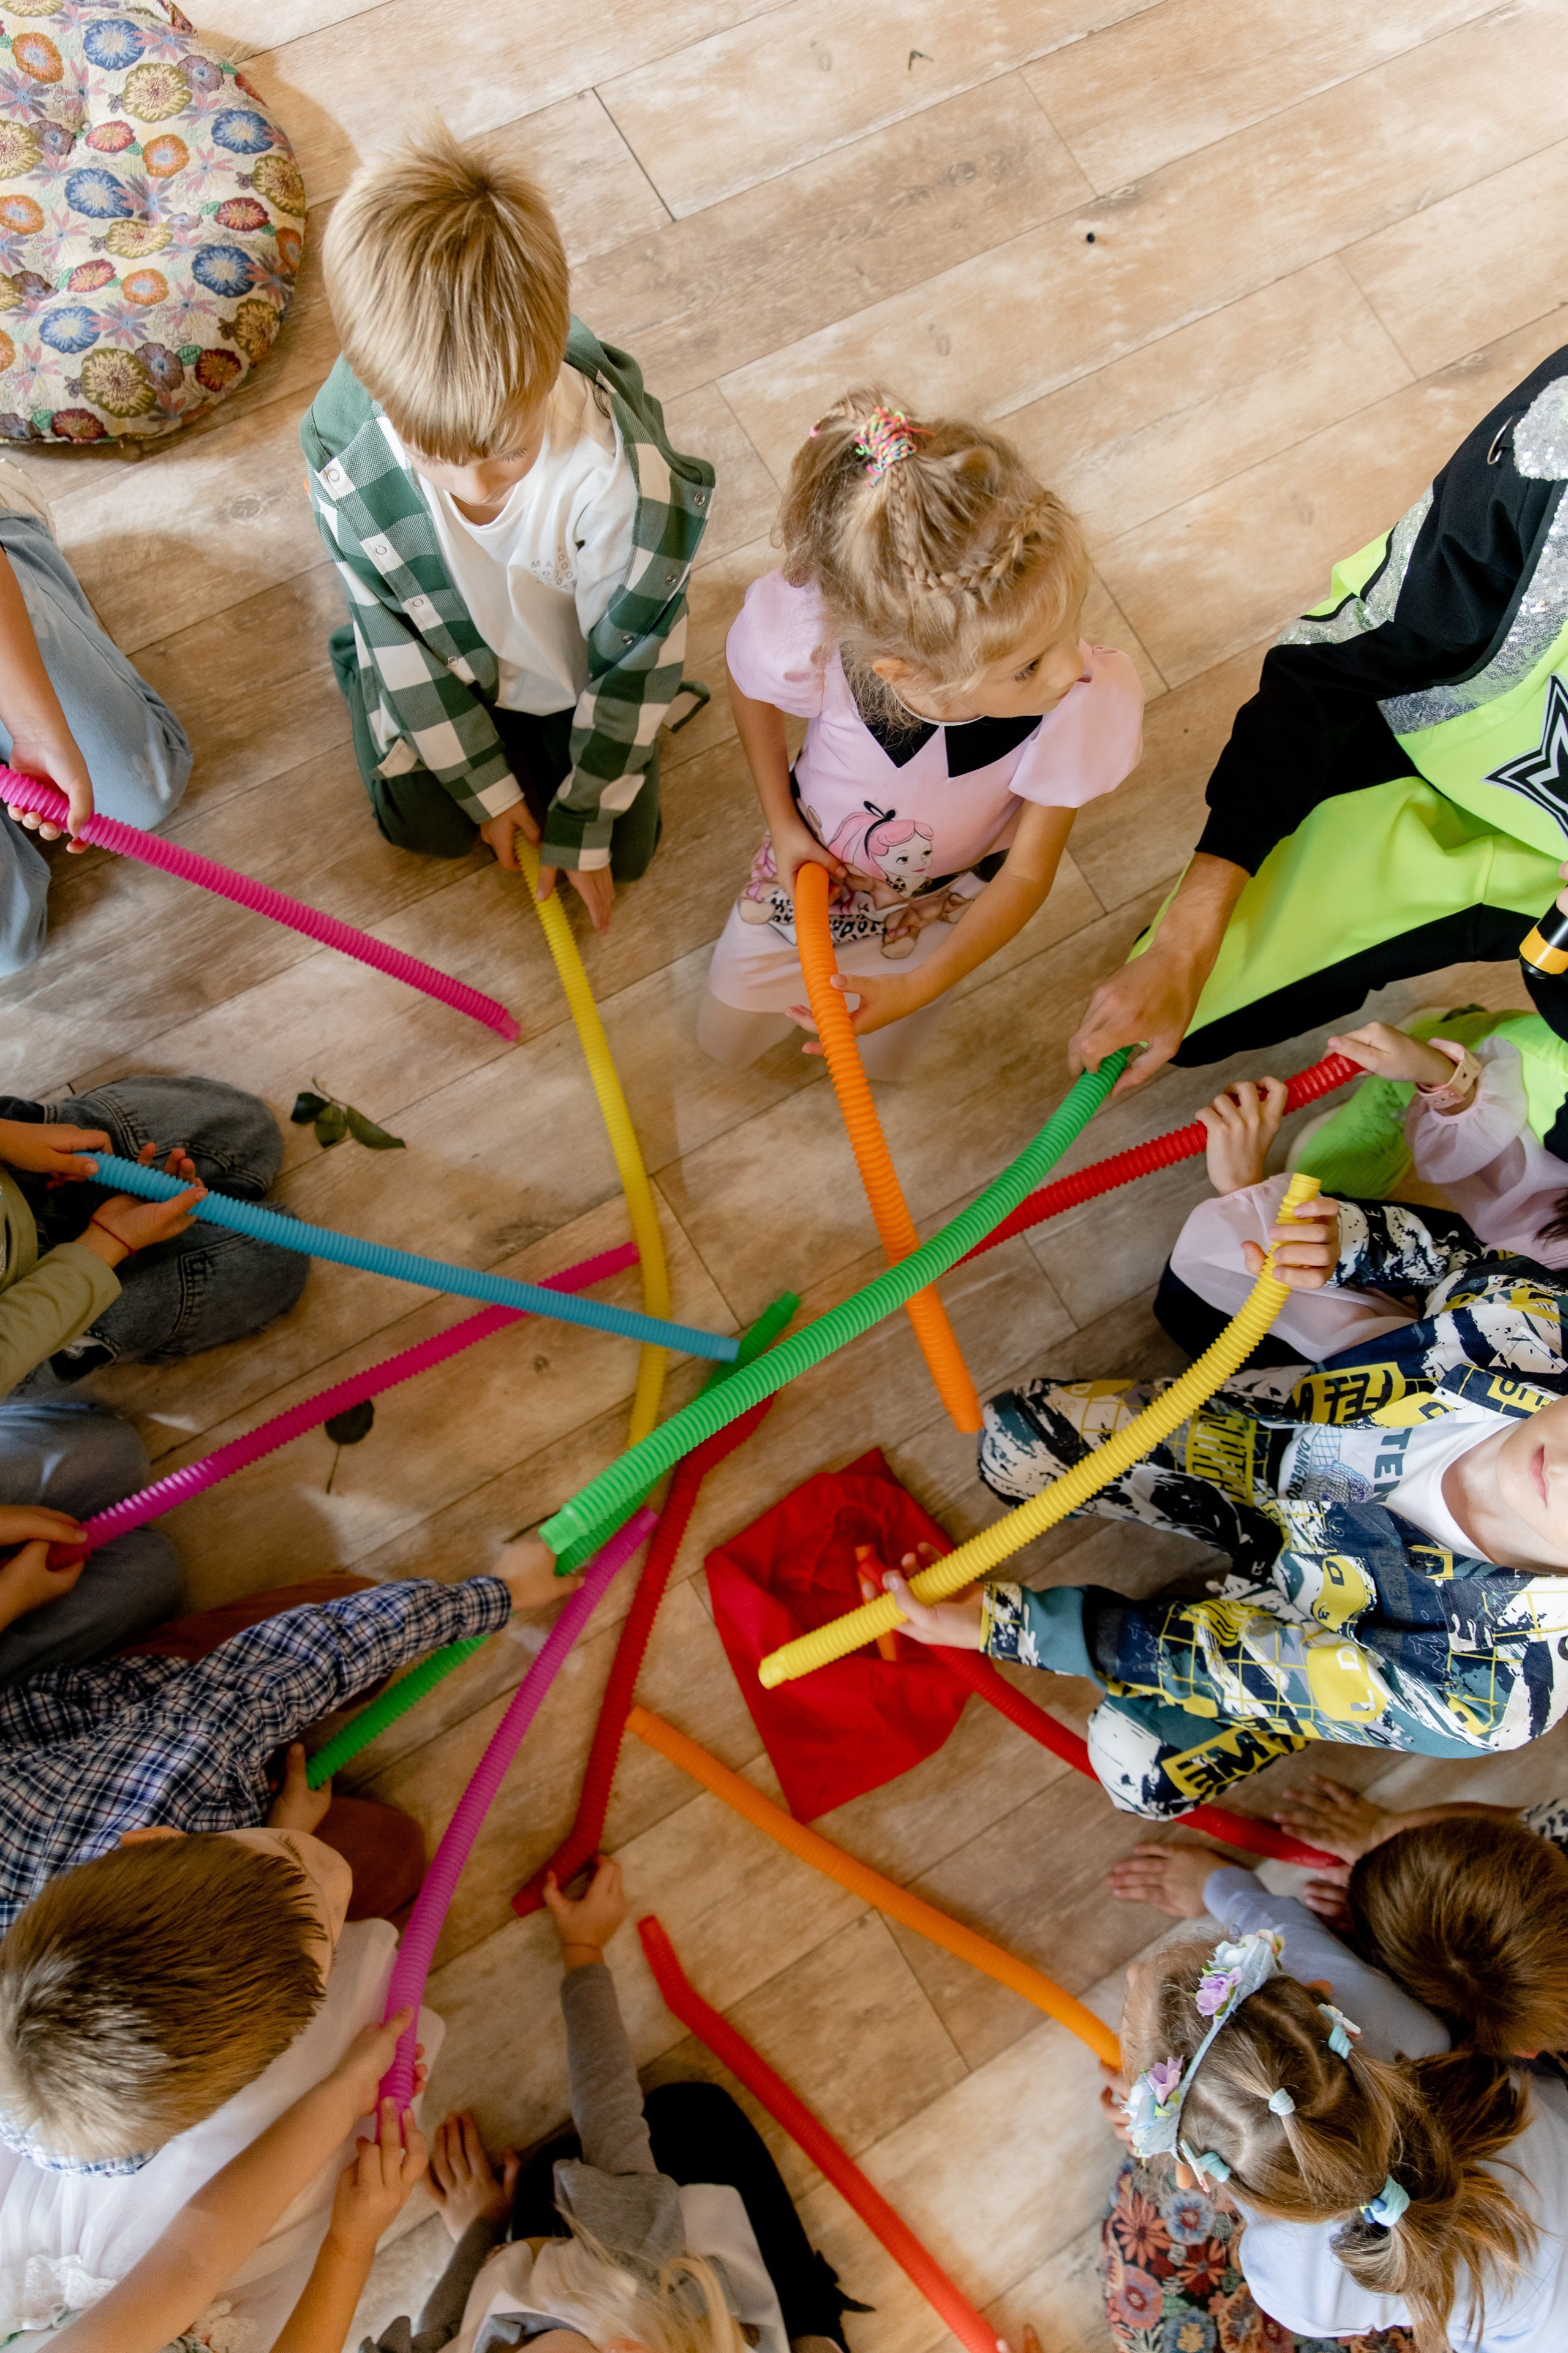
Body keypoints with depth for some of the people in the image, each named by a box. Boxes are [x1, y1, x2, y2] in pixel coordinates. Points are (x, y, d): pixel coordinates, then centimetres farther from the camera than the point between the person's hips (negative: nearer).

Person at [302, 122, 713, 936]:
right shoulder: (345, 460, -33)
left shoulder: (622, 475, -40)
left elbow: (631, 658, -25)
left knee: (625, 849, 7)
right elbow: (399, 633, -15)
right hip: (441, 656, 1)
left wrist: (582, 827, -15)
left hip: (578, 665, -1)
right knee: (426, 826, 13)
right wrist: (485, 784, -7)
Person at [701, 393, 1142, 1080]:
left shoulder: (1086, 701, -40)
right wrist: (781, 821, -11)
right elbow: (751, 687, -13)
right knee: (728, 1038, 23)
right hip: (816, 866, 0)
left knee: (879, 1060, 25)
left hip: (952, 893, 0)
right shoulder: (814, 645, -41)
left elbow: (1027, 873, -26)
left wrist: (918, 988, -35)